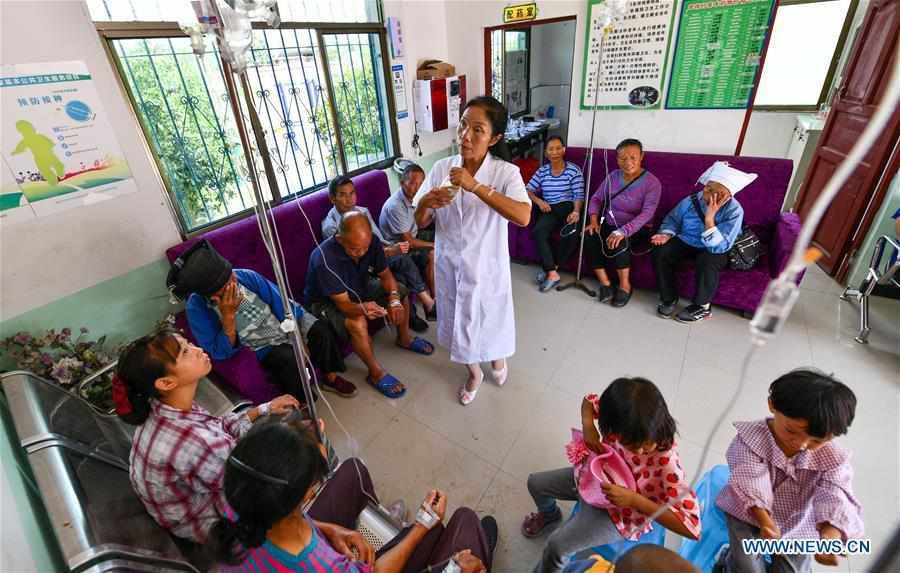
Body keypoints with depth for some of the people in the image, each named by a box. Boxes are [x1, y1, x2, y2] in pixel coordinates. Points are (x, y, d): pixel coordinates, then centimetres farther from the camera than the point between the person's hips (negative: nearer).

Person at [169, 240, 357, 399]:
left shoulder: (247, 276, -16)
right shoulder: (196, 307, -19)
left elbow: (284, 306, -10)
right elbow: (220, 353, -18)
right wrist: (228, 316, -30)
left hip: (288, 325, 3)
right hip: (263, 347, -2)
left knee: (321, 329, -23)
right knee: (289, 359, -32)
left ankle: (330, 377, 4)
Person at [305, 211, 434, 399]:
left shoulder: (371, 242, -21)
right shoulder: (324, 259, -38)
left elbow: (385, 274, -8)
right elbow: (343, 303, -34)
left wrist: (394, 299, -26)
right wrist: (363, 308, -56)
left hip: (359, 287, 6)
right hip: (327, 301, -6)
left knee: (401, 291, 0)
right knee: (358, 323, -34)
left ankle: (404, 339, 24)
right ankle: (376, 373, -10)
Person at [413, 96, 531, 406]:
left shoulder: (506, 172, -16)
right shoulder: (441, 168, -6)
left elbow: (523, 217, -34)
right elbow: (421, 223, -3)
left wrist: (475, 186, -37)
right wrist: (425, 203, -26)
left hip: (486, 265, -3)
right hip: (450, 264, 3)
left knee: (491, 319, 19)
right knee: (459, 322, 19)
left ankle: (497, 356, 55)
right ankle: (474, 373, 47)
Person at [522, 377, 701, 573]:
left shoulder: (667, 462, -37)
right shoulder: (619, 418, -27)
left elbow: (692, 527, -36)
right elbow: (590, 400, -6)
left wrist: (634, 499, -40)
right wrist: (588, 427, -26)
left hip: (619, 513, -5)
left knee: (556, 547, -13)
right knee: (535, 483, 11)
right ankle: (549, 514, 47)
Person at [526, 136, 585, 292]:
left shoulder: (574, 170, 2)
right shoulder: (542, 171, 13)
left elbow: (579, 195, -4)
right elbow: (528, 190, 12)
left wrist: (576, 212, -23)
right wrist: (538, 201, -8)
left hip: (569, 207, -2)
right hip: (550, 209, 3)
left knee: (571, 234, -34)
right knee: (537, 231, -29)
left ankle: (550, 268, -12)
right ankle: (552, 273, -27)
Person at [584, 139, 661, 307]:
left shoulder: (652, 182, -12)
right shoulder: (613, 176, 4)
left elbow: (647, 213, -23)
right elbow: (596, 198, 8)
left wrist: (623, 231, -37)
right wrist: (594, 220, -12)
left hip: (636, 230, -4)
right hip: (609, 225, 5)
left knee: (618, 242, -36)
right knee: (588, 237, -25)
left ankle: (625, 286, -13)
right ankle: (605, 283, -14)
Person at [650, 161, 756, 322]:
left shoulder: (734, 211, -22)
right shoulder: (690, 201, -13)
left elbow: (719, 246, -31)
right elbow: (672, 220, 6)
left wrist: (709, 219, -39)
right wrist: (667, 234, -16)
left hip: (714, 249, -3)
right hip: (686, 241, 4)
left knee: (707, 262, -36)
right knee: (660, 253, -23)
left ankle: (701, 306, -10)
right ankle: (669, 298, -3)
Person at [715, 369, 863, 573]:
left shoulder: (834, 458, -16)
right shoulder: (751, 438, -24)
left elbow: (835, 497, -28)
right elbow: (751, 483, -31)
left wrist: (830, 535, -48)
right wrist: (766, 522, -46)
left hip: (798, 526, 3)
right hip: (748, 514, -3)